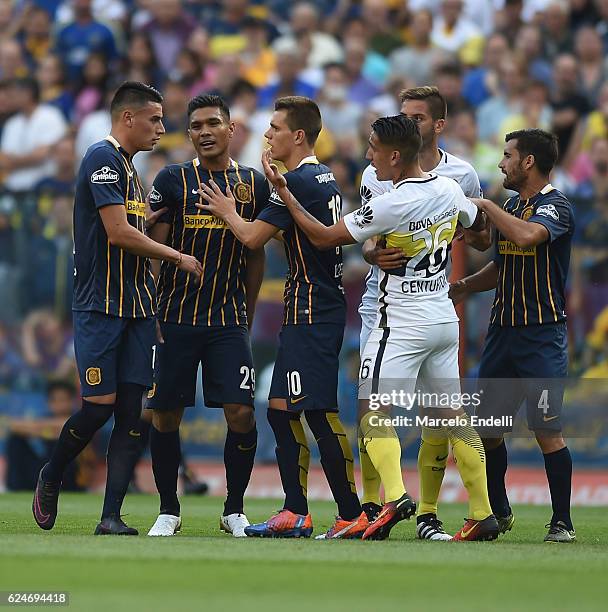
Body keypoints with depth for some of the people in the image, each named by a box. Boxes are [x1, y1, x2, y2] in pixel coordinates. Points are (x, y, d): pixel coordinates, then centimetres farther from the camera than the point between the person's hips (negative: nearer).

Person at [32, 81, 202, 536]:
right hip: (100, 306, -8)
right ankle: (50, 480, 16)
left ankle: (111, 516, -1)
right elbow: (118, 233, -17)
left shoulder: (130, 168, 19)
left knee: (131, 410, 0)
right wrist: (177, 256, -8)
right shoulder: (102, 158, -10)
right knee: (100, 405, -9)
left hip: (136, 306, 8)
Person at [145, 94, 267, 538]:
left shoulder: (254, 184, 8)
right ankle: (169, 510, 16)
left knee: (241, 414, -9)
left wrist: (247, 317, 12)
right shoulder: (172, 180, 2)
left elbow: (256, 256, 14)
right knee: (165, 416, 1)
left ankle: (234, 509, 8)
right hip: (176, 318, -1)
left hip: (229, 320, 1)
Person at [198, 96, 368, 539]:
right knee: (281, 408, 12)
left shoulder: (297, 182, -15)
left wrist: (229, 212, 8)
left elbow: (252, 237, -13)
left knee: (319, 412, -10)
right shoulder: (326, 178, 15)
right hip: (315, 310, 10)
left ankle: (352, 516, -9)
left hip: (311, 313, -10)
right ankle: (295, 514, 13)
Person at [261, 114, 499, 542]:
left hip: (403, 323, -7)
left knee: (375, 412, -4)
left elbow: (324, 237, -10)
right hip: (445, 318, 7)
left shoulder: (391, 206, -19)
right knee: (454, 415, 11)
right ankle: (482, 514, 10)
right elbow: (478, 224, 24)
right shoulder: (450, 190, 2)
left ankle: (396, 495, -23)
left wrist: (283, 192, -4)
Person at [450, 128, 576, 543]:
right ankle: (498, 512, 25)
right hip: (503, 329, 8)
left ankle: (563, 522, -1)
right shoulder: (511, 208, 17)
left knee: (547, 430, -9)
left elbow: (527, 236, -31)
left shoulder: (555, 206, -10)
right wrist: (462, 288, 13)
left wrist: (486, 206, -18)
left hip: (543, 334, -8)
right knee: (487, 426, 9)